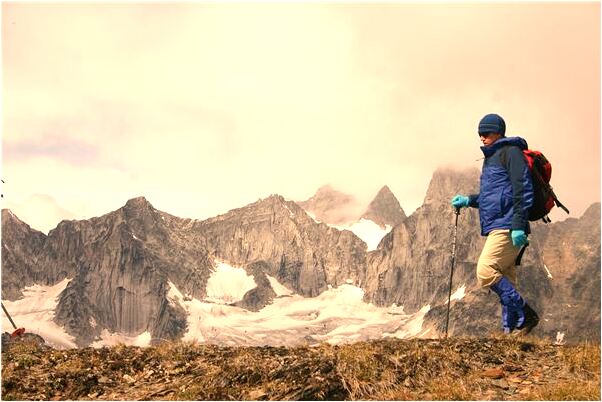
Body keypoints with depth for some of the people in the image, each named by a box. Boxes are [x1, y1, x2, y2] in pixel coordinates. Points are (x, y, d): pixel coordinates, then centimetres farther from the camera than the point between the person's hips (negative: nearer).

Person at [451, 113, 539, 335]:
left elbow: (523, 189, -14)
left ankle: (525, 315, -10)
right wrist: (468, 200, 15)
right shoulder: (490, 157, 23)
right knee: (505, 279, 7)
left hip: (507, 227, -10)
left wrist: (518, 225, -21)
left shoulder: (511, 152, -5)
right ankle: (510, 330, 10)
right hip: (496, 227, 10)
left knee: (486, 271, -17)